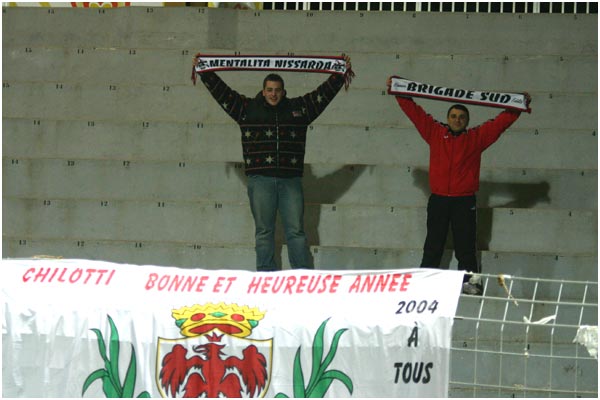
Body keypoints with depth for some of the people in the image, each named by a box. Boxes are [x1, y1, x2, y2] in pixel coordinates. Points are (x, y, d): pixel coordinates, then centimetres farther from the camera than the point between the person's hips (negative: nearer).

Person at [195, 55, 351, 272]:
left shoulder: (300, 108, 12)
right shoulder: (247, 108, 10)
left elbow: (325, 92, 17)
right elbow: (220, 90, 12)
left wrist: (341, 73, 13)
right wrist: (203, 72, 10)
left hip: (290, 180, 0)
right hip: (260, 180, 0)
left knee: (296, 230, -1)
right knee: (264, 231, 3)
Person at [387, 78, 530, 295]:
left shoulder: (477, 137, 7)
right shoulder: (435, 132, 9)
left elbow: (500, 122, 7)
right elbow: (414, 112, 11)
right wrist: (398, 92, 10)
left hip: (464, 201, -1)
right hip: (438, 200, 1)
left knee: (465, 246, 0)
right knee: (433, 245, 6)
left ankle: (471, 282, 0)